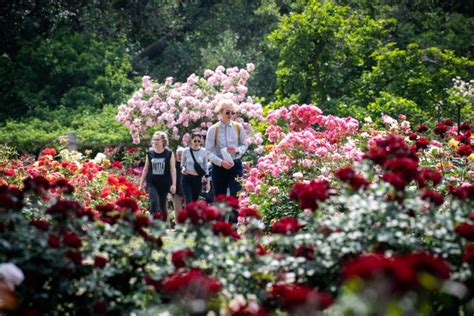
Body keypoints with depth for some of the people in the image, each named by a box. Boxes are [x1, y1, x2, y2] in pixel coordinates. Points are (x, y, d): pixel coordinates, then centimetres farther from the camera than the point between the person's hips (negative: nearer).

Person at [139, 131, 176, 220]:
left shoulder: (169, 154, -2)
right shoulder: (150, 153, 4)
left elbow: (173, 169, -2)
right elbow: (146, 169, 11)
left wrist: (174, 184, -9)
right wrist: (141, 183, 10)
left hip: (164, 183, -1)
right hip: (152, 183, 1)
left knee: (162, 206, 7)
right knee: (154, 202, -19)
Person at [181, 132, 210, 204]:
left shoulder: (203, 151, 0)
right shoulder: (186, 151, -3)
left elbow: (205, 168, 6)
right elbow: (182, 164, 11)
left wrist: (207, 182, 5)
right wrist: (183, 168, -14)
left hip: (198, 179, 2)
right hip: (187, 178, -2)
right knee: (188, 201, -14)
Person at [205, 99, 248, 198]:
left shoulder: (238, 128, 2)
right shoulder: (213, 130, -5)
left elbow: (245, 145, 10)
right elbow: (209, 152, -7)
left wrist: (237, 149, -13)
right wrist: (221, 162, -21)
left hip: (236, 165, 1)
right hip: (219, 167, 0)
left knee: (236, 196, -11)